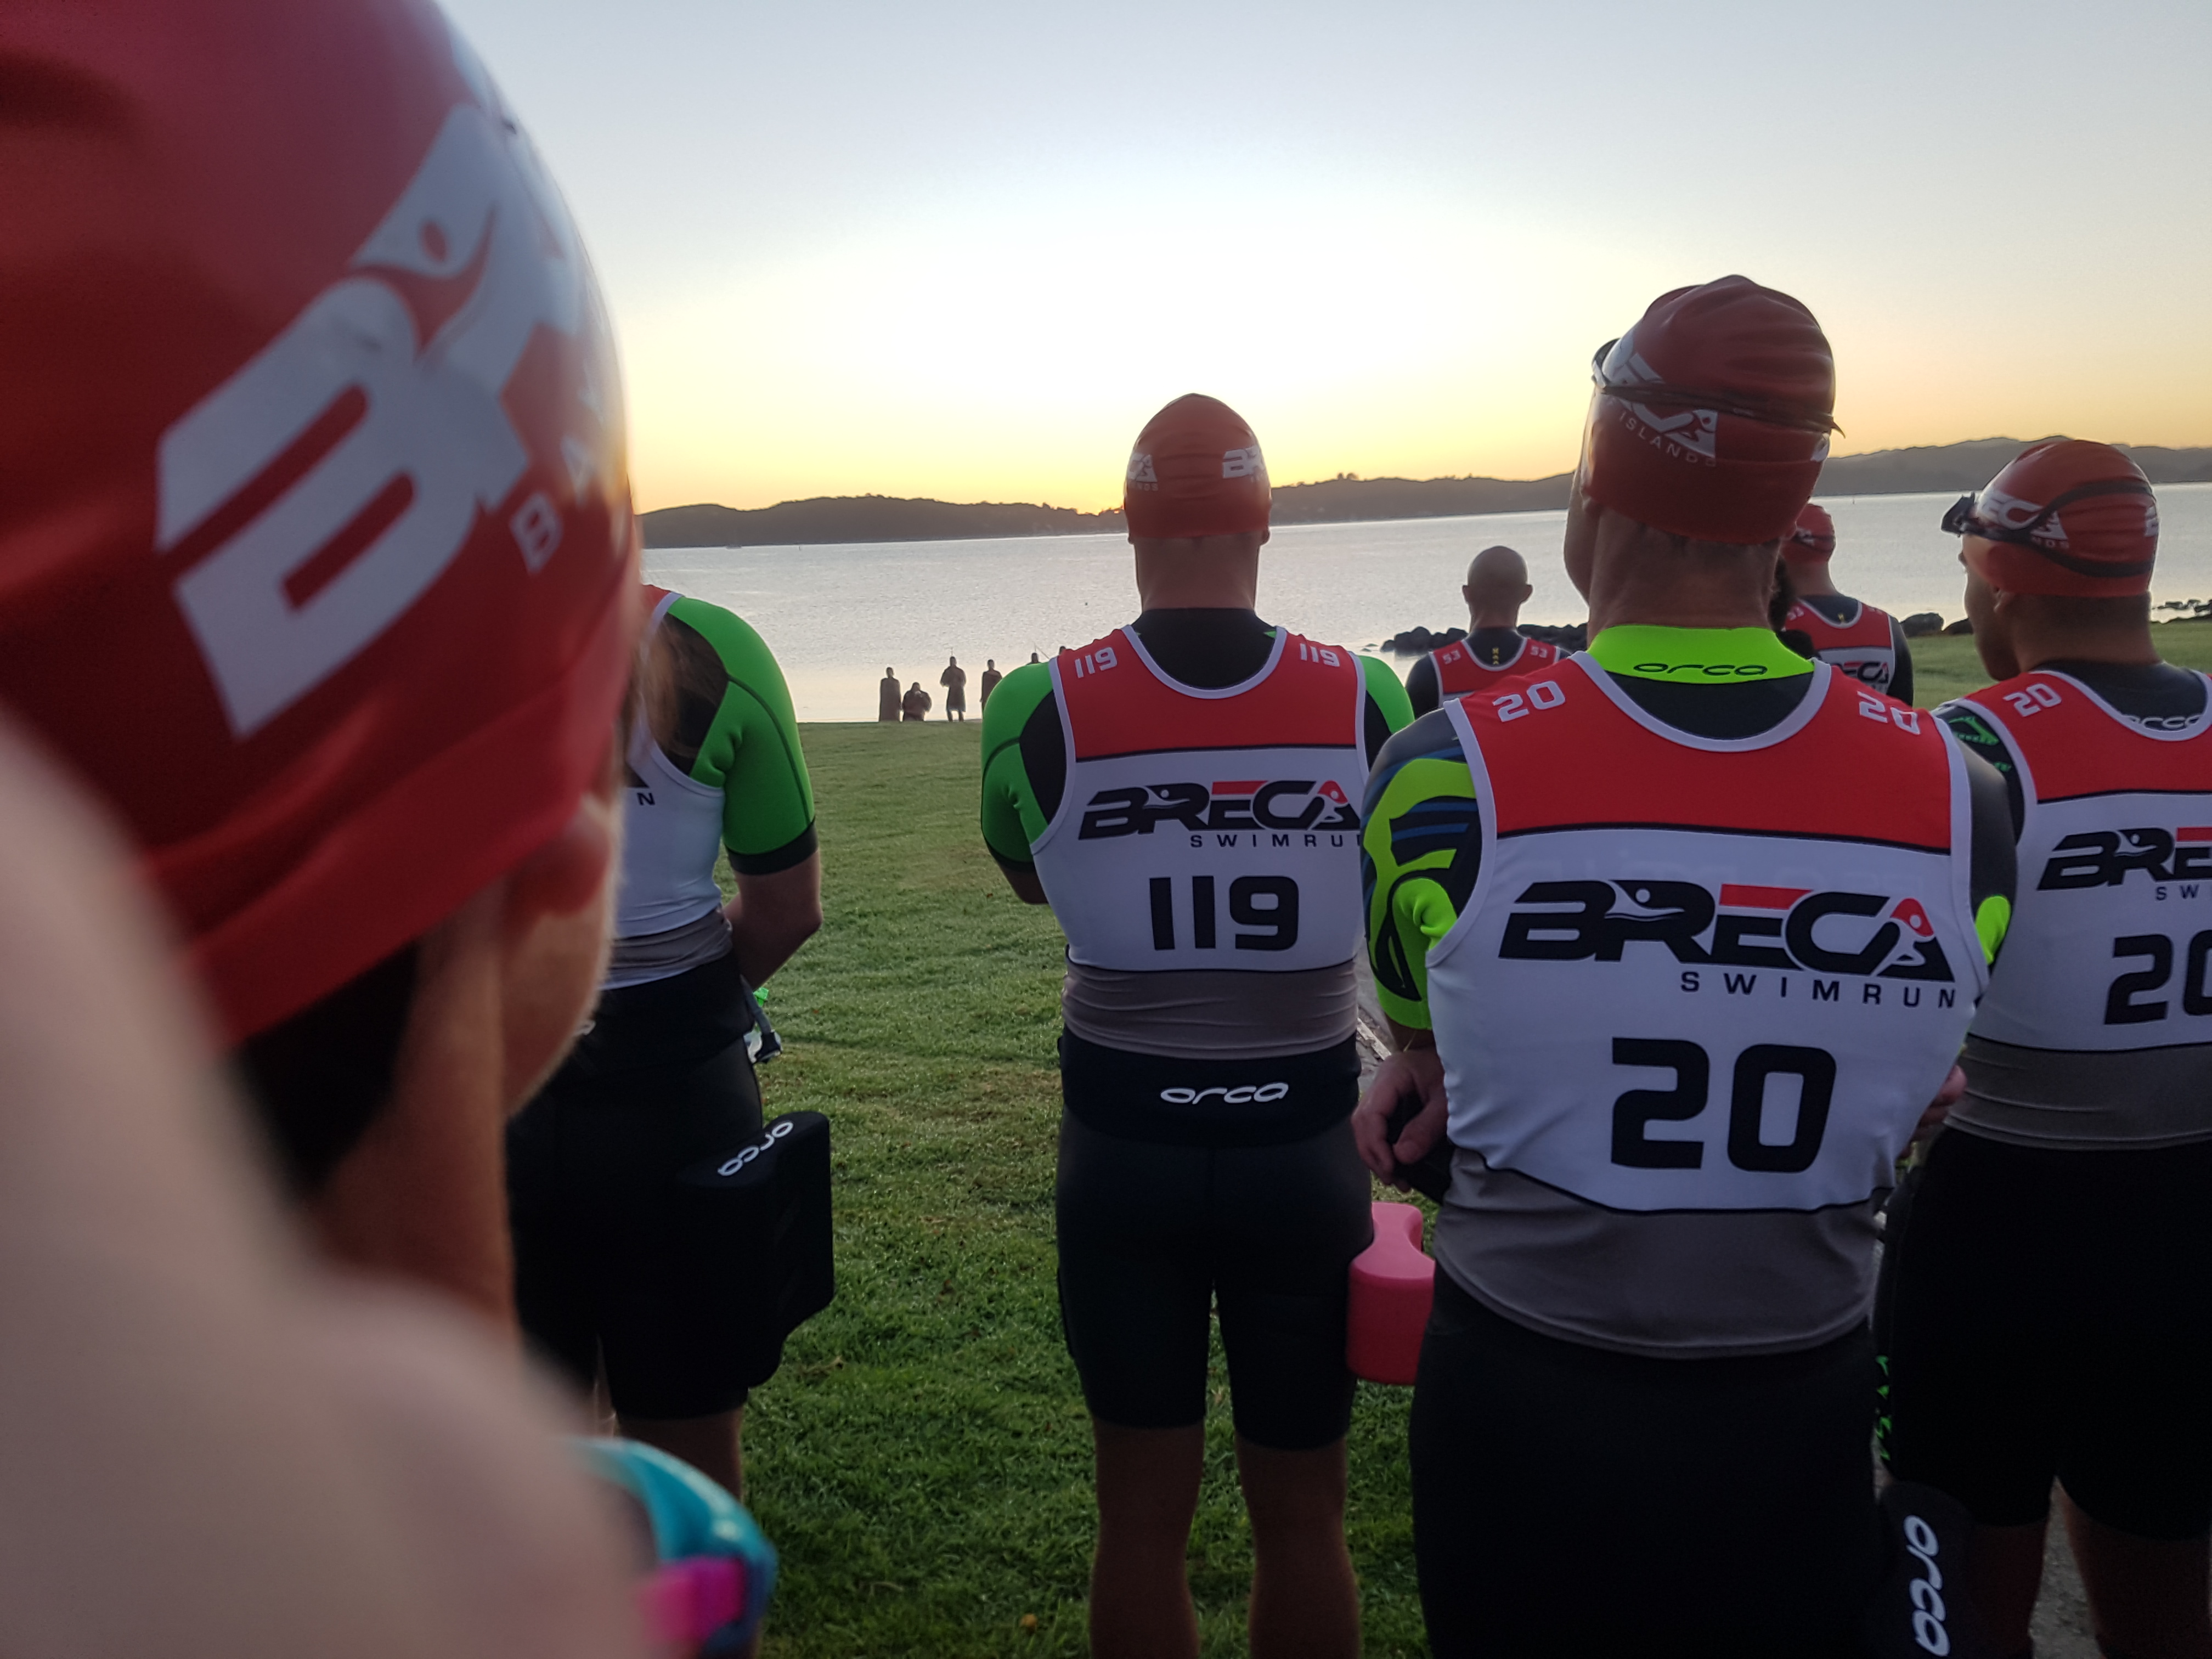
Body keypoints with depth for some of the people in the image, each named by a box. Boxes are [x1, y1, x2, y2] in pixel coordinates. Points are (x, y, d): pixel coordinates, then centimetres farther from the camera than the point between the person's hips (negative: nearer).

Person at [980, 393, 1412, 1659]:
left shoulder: (1046, 708, -11)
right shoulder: (1364, 699, -9)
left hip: (1125, 1149, 0)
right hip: (1304, 1147, 1)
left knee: (1143, 1518, 17)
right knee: (1303, 1515, 19)